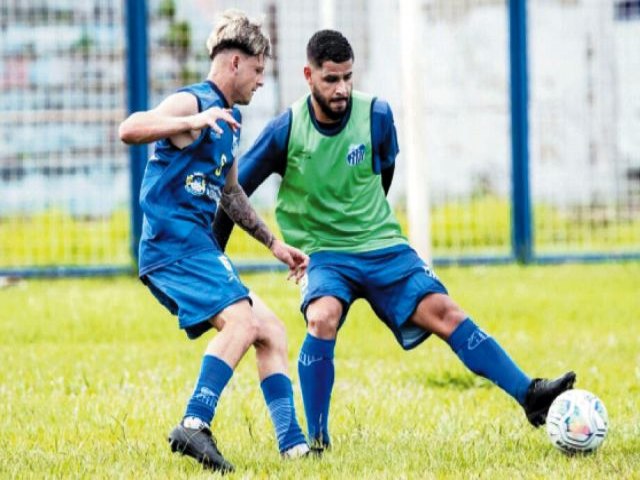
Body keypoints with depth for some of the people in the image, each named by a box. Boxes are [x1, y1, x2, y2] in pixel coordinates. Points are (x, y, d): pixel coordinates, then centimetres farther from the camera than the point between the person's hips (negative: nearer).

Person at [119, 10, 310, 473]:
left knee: (270, 332, 9)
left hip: (200, 248, 10)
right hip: (174, 241, -10)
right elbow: (130, 129, -28)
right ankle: (195, 425, -34)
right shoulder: (192, 102, -9)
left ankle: (294, 446, 7)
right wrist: (195, 122, -40)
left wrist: (275, 244, 36)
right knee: (242, 319, -27)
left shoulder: (231, 118, 21)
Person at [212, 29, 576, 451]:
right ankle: (317, 440, -19)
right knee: (322, 319, -31)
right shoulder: (286, 130, -12)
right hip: (324, 253, -2)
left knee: (444, 312, -13)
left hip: (381, 245, 2)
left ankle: (529, 394, -13)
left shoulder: (376, 115, -7)